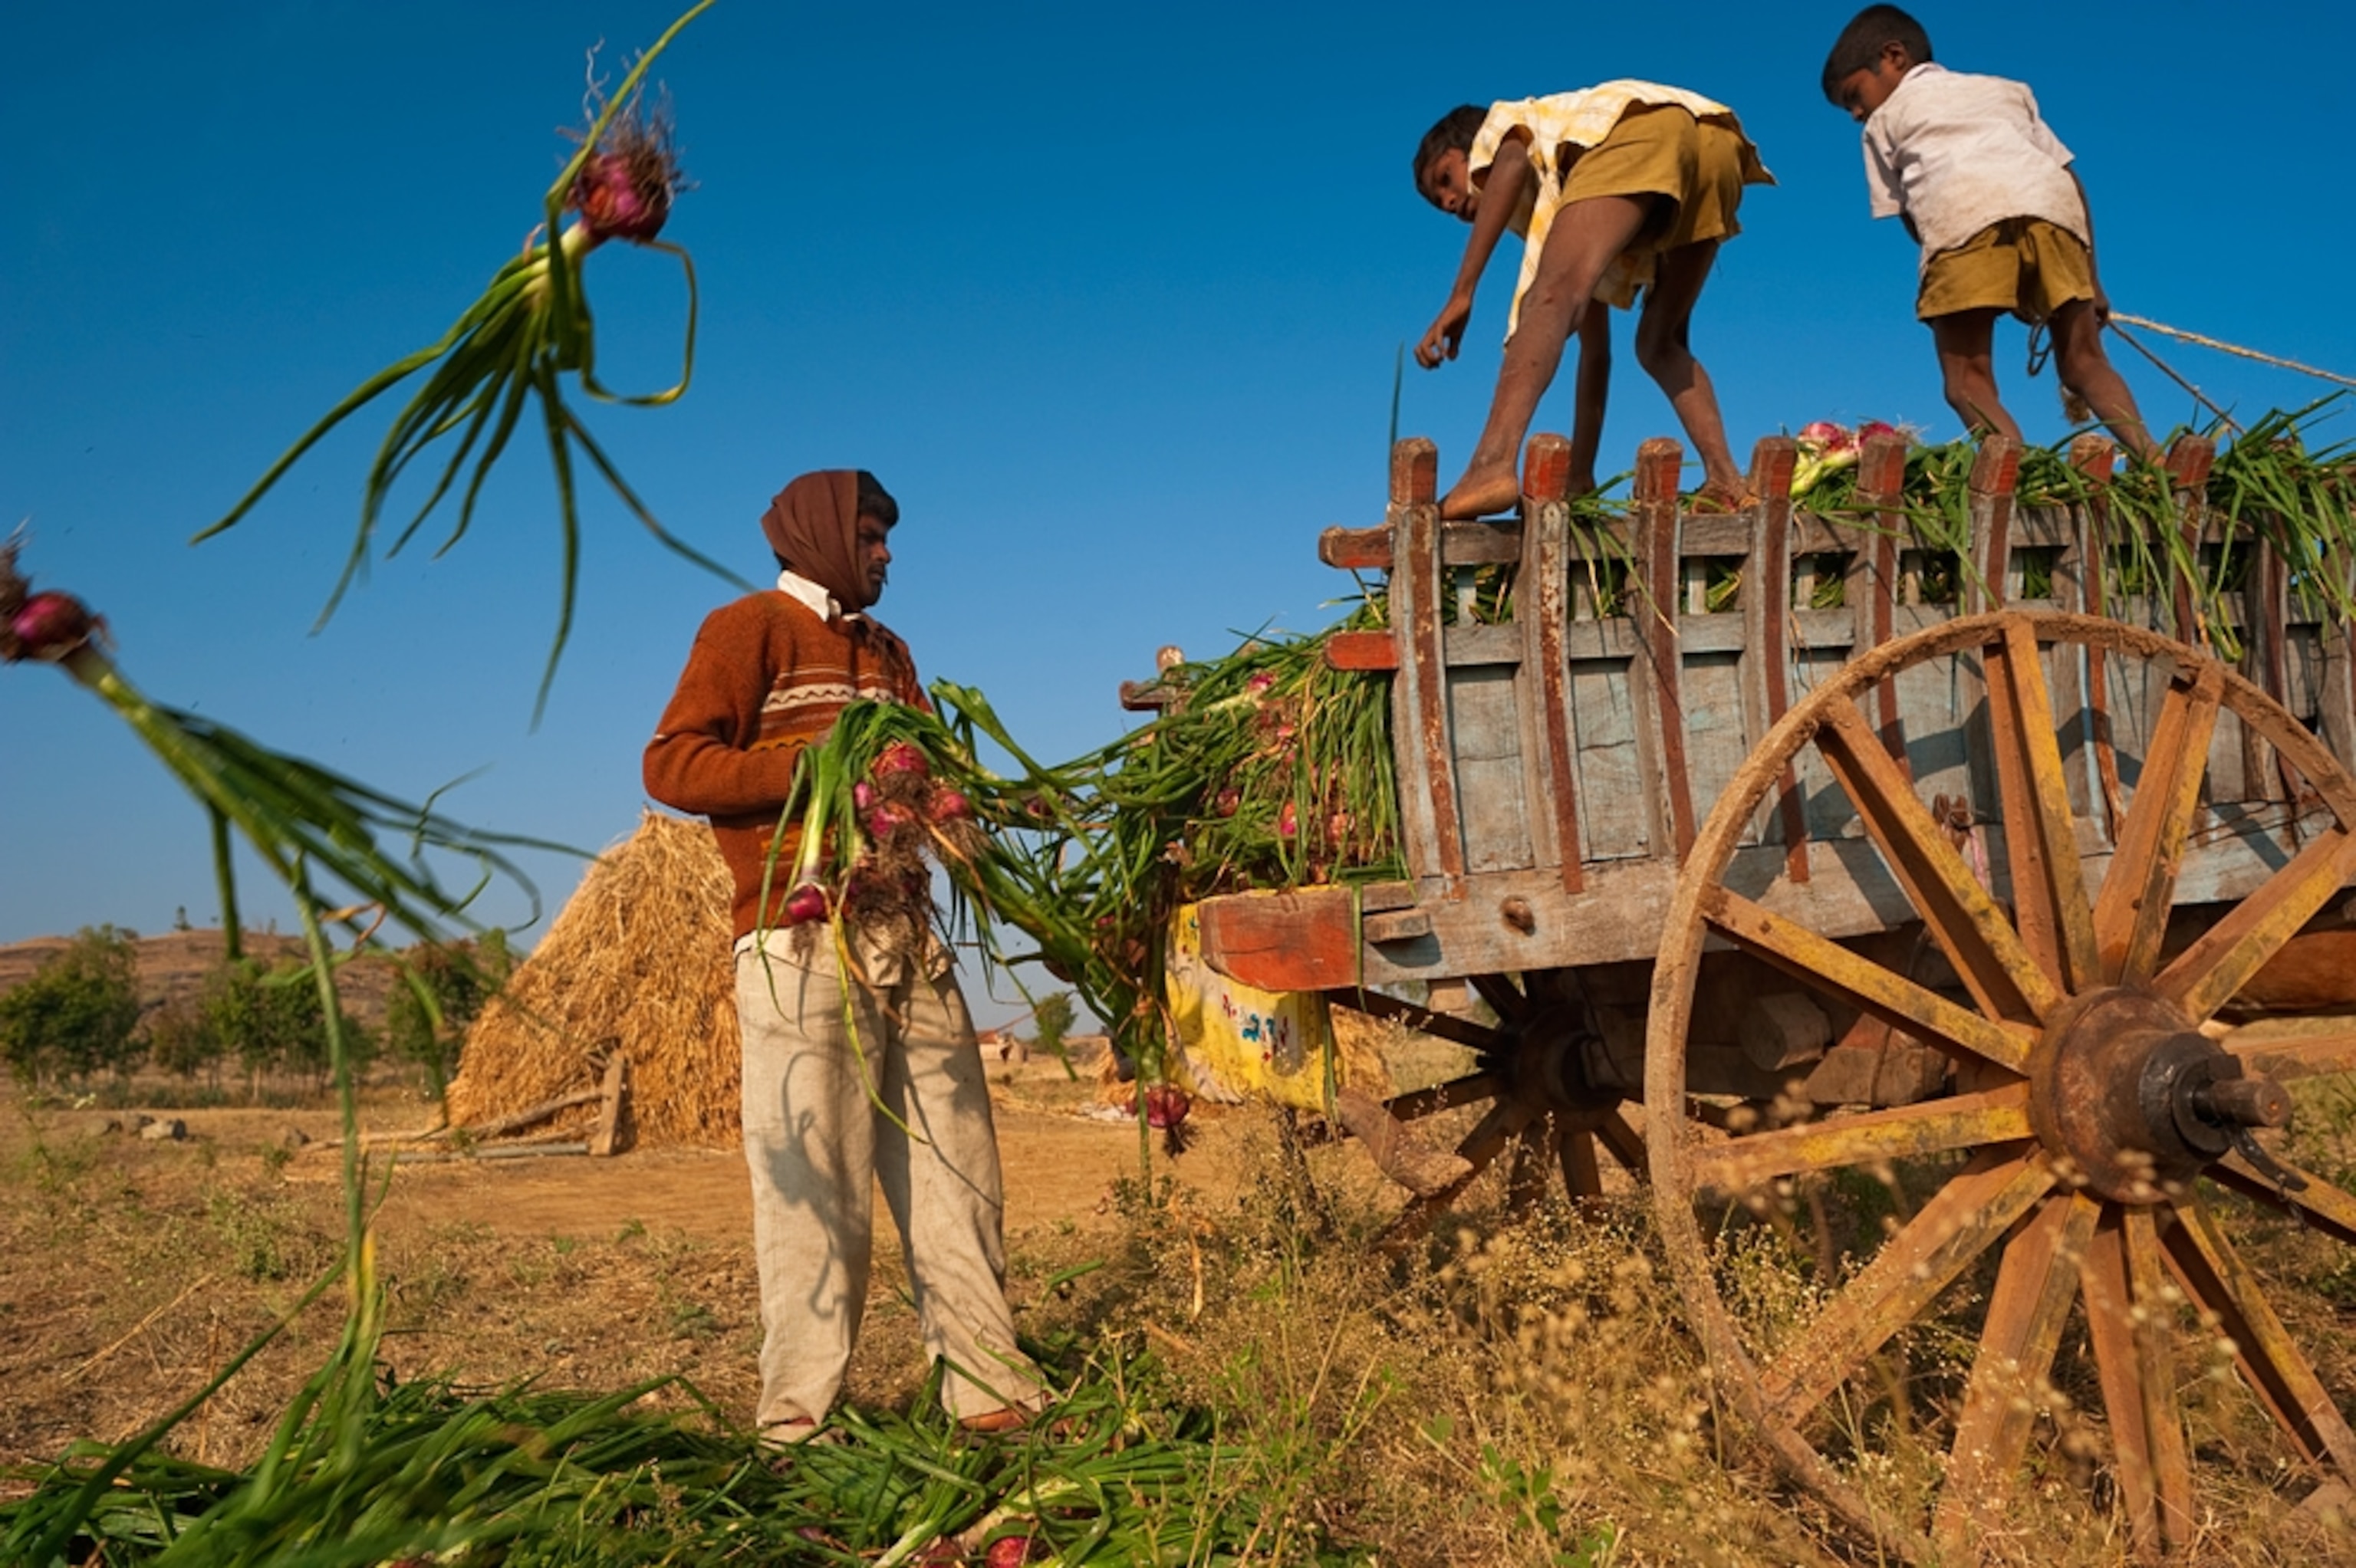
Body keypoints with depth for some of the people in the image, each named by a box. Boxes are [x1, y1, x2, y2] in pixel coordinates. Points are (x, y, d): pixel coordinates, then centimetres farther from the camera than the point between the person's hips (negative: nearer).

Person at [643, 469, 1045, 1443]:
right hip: (803, 946, -7)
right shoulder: (749, 628, 4)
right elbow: (672, 764, -7)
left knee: (953, 1169, 5)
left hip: (906, 940, 7)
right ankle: (798, 1420, 5)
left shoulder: (885, 651, 25)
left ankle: (989, 1387, 12)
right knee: (815, 1184, -5)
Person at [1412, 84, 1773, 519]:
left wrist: (1461, 296, -6)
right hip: (1720, 144, 8)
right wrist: (1580, 476, 38)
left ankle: (1492, 468, -40)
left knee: (1554, 293, -20)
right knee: (1660, 344, 18)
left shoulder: (1503, 124, 30)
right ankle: (1726, 484, 1)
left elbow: (1512, 163, 1)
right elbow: (1595, 347, 39)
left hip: (1643, 126, -7)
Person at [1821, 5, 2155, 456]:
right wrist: (2091, 279, 32)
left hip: (1962, 209, -4)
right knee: (2085, 362, 12)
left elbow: (1906, 216, 26)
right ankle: (2153, 459, -8)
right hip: (2052, 200, 4)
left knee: (1968, 381, -2)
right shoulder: (2005, 90, 40)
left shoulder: (1884, 120, 31)